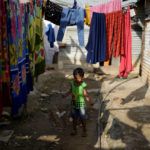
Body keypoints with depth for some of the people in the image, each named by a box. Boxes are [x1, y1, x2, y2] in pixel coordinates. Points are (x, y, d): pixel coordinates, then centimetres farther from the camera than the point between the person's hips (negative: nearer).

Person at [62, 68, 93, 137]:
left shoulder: (83, 85, -17)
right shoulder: (72, 83, -5)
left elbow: (85, 95, -10)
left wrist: (90, 102, -17)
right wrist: (65, 94, -6)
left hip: (81, 104, -3)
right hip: (74, 103, 4)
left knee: (82, 118, 9)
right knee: (74, 118, 15)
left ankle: (84, 130, 27)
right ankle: (74, 130, 32)